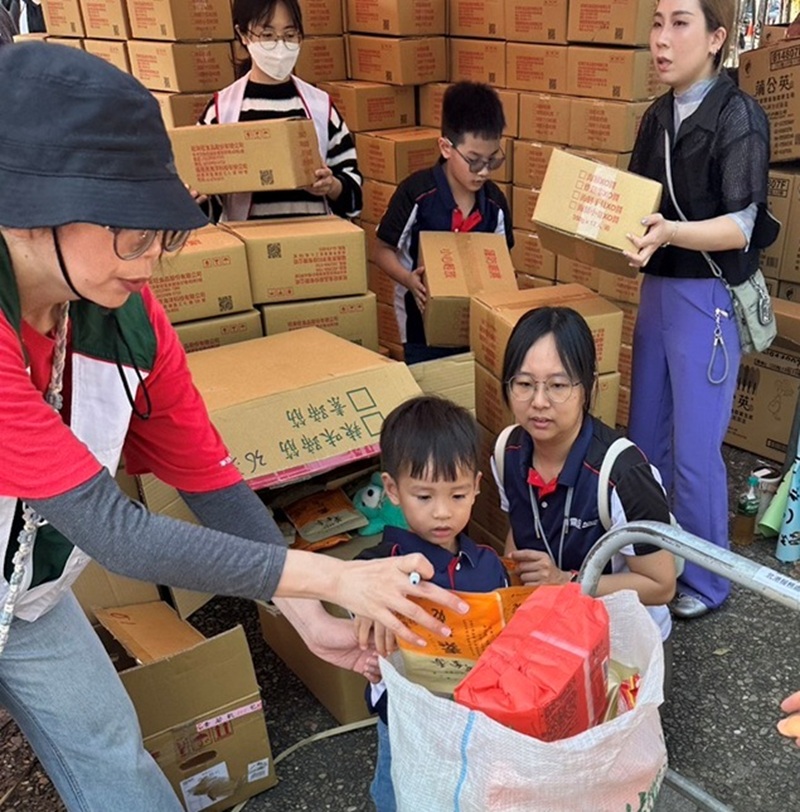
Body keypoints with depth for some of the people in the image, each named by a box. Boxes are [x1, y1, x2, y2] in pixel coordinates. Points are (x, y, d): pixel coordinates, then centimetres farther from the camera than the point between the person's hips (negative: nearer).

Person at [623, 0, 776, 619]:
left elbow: (740, 227, -18)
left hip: (709, 297, -7)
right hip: (657, 289, 7)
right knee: (645, 438, 14)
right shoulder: (658, 116, 10)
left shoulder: (738, 116, -11)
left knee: (695, 450, -1)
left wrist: (670, 232, -35)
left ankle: (706, 580, 19)